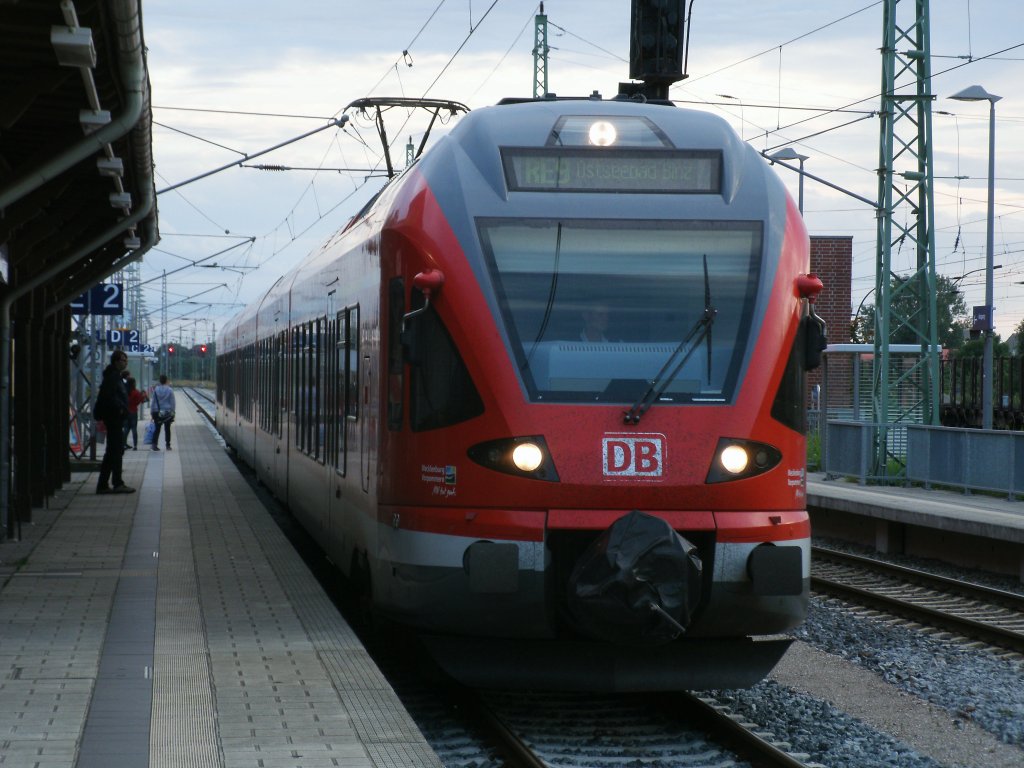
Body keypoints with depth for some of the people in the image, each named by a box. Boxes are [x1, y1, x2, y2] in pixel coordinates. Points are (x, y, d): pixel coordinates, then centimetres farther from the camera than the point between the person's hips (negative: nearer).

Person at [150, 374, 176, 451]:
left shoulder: (156, 390, -5)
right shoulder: (170, 390, -6)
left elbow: (153, 401, -1)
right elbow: (172, 402, -2)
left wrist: (152, 411, 6)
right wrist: (172, 412, 5)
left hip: (157, 412, 0)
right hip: (168, 412, 0)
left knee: (157, 429, 5)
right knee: (167, 429, 9)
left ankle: (154, 444, -7)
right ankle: (168, 445, 12)